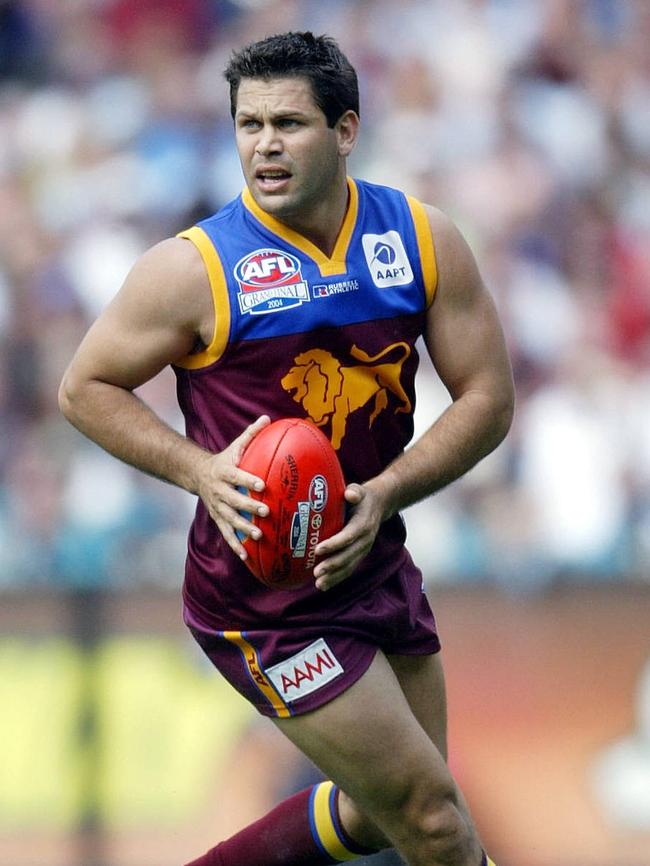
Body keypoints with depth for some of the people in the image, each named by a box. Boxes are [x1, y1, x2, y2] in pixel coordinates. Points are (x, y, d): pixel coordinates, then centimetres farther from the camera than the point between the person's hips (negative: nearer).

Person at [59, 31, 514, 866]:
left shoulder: (424, 241, -3)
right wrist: (201, 471, -19)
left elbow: (487, 398, 0)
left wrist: (383, 493, -15)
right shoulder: (193, 269, -14)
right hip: (261, 599, -6)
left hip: (375, 562, 6)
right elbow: (86, 388, -4)